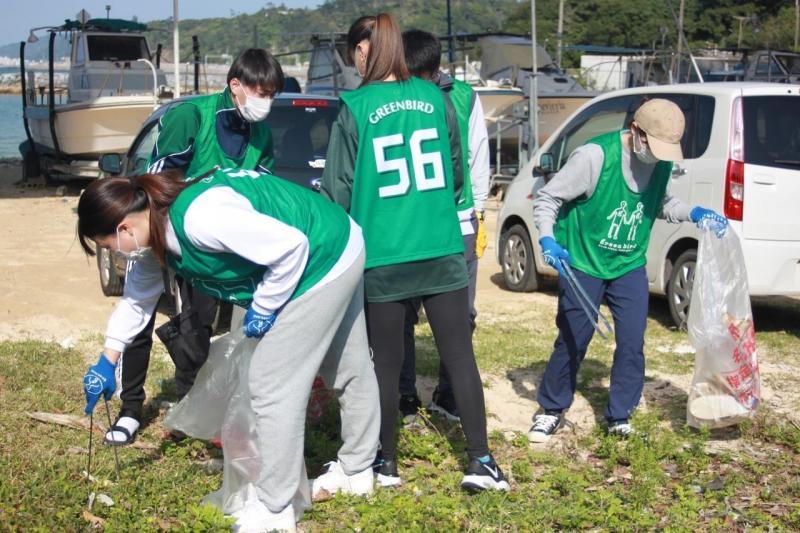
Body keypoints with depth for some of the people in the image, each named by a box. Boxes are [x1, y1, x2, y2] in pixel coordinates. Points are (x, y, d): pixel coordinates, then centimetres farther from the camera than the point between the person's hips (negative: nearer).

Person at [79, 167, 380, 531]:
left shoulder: (200, 219, -32)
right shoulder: (157, 231, -1)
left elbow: (291, 246, -29)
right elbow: (139, 296, 16)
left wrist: (263, 309, -16)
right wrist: (106, 361, 18)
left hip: (323, 261, -10)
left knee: (272, 385, -4)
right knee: (349, 367, 24)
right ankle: (357, 470, 44)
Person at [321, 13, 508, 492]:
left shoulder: (354, 108, -7)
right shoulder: (434, 97, 3)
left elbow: (339, 189, -2)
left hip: (382, 257, -2)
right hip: (443, 251, 2)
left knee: (387, 362, 9)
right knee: (460, 355, 6)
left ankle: (386, 462, 22)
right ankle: (481, 461, 8)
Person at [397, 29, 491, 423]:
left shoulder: (464, 97, 0)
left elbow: (478, 158, 9)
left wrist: (478, 213, 11)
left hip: (458, 223, 2)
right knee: (402, 315, 5)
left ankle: (447, 393, 24)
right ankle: (405, 396, 19)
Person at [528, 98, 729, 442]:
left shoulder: (663, 163, -5)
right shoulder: (595, 156, -23)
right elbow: (547, 198, -15)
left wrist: (694, 213, -2)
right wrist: (547, 239, -28)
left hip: (630, 266, 5)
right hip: (582, 263, -5)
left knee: (632, 343, 2)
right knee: (572, 342, 3)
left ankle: (619, 417, 19)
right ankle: (552, 410, 24)